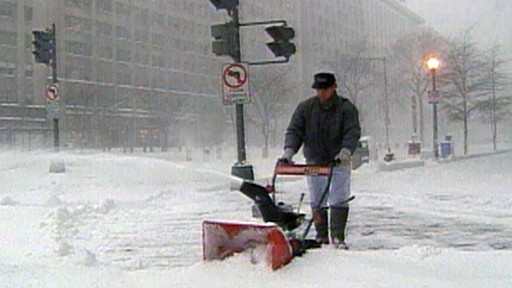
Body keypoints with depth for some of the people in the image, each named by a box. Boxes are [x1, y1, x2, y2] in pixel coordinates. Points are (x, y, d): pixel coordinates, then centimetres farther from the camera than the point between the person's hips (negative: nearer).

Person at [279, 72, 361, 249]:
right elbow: (294, 131, -2)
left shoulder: (346, 108, -5)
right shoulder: (305, 108, 1)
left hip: (339, 163, -2)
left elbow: (352, 133, -14)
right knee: (317, 203, 6)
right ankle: (322, 238, 14)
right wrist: (289, 151, -19)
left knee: (339, 202, -6)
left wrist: (345, 152, -32)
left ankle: (338, 238, -2)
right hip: (314, 163, 2)